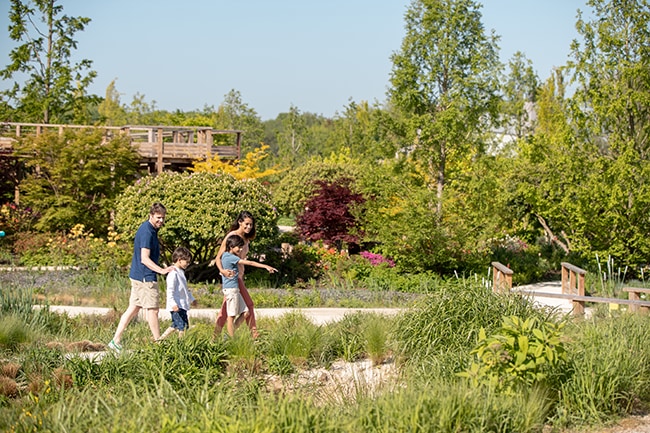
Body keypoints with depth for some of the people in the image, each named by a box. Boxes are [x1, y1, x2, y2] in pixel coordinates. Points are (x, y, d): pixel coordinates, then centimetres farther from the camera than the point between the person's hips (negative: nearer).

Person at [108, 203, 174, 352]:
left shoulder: (149, 229, 13)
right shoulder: (147, 232, -18)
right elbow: (145, 259, -24)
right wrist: (161, 270, -30)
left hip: (137, 276, 10)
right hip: (146, 277, -10)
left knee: (133, 309, 11)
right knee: (153, 310, -2)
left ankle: (116, 340, 11)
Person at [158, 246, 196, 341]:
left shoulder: (181, 272, 19)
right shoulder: (173, 273, -14)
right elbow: (170, 290, -20)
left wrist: (191, 299, 38)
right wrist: (173, 304, -27)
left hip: (182, 305, 10)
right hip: (177, 306, -10)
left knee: (176, 325, 14)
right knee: (182, 326, -8)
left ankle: (160, 339, 20)